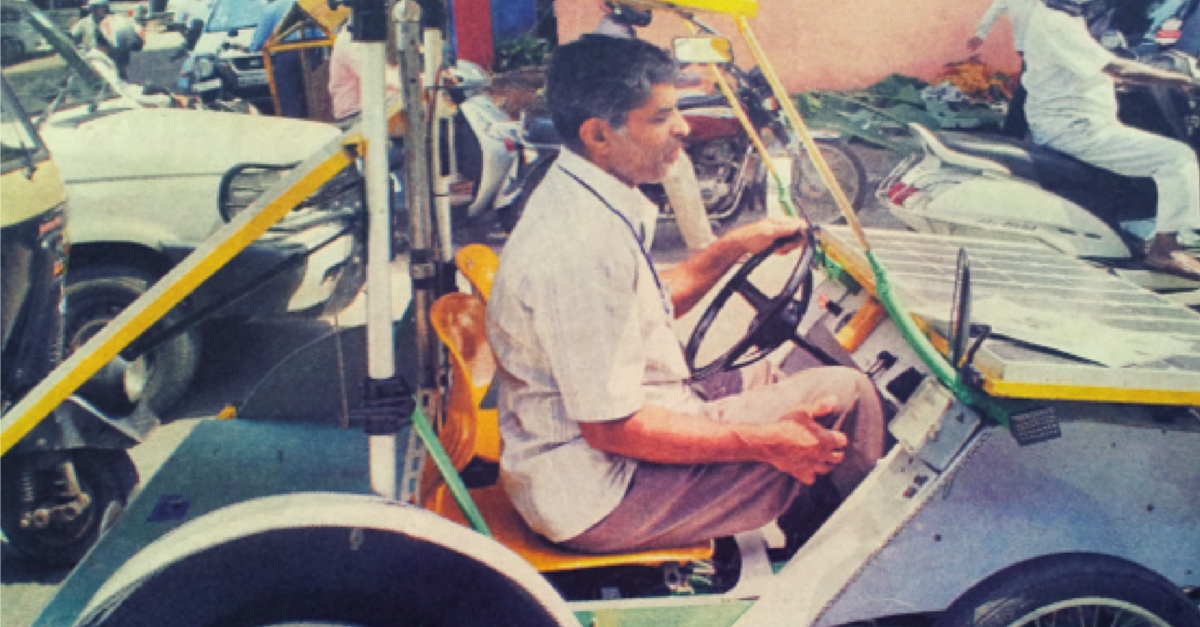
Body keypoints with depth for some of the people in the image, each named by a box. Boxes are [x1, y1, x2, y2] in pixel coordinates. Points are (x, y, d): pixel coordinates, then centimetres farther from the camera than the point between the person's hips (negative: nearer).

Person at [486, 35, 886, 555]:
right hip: (598, 500, -10)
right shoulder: (582, 248, -29)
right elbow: (613, 428, -27)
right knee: (846, 396, -6)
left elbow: (647, 308, 16)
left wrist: (732, 248, 9)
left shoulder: (573, 196, 2)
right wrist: (766, 444, -21)